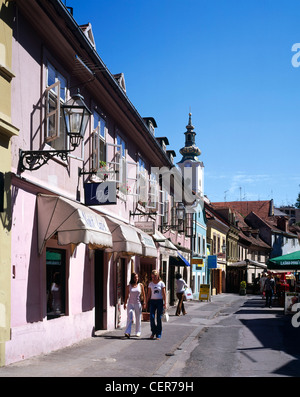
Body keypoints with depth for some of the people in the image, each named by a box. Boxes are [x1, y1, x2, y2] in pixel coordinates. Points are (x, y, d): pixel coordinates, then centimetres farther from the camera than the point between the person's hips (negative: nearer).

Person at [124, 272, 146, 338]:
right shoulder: (128, 286, 2)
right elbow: (126, 296, 7)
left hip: (138, 304, 1)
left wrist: (144, 302, 2)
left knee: (138, 318, 7)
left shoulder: (140, 285, 3)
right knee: (129, 318, -12)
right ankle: (127, 332, -16)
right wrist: (125, 304, 4)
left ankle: (138, 332, 20)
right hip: (130, 304, -1)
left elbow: (143, 294, 7)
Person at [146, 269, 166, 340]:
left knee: (159, 318, -1)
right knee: (152, 317, -9)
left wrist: (165, 303, -9)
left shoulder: (161, 283, -1)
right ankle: (153, 332, 11)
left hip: (159, 301, -2)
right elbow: (149, 294, 10)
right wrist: (147, 303, 6)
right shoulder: (150, 283, 8)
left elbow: (164, 294, -3)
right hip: (152, 301, 2)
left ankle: (158, 335, 6)